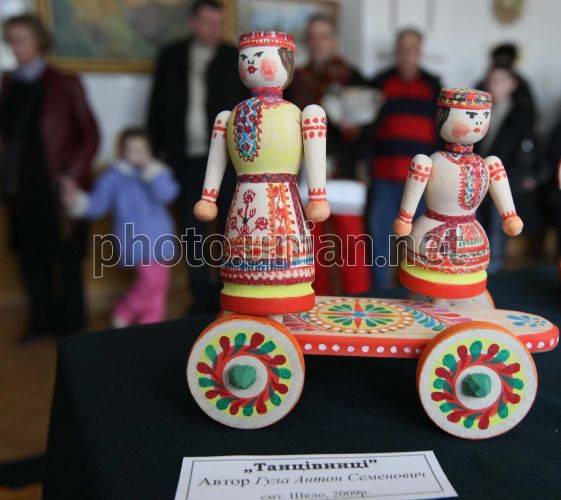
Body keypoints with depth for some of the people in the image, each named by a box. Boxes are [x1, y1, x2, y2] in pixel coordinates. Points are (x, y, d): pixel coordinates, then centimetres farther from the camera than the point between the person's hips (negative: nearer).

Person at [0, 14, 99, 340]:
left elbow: (90, 135, -6)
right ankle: (43, 320, 28)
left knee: (66, 257, 7)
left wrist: (72, 176, -13)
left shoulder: (64, 85, -6)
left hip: (56, 189, -5)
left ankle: (70, 324, 23)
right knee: (31, 257, 12)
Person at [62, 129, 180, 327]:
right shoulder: (114, 177, 0)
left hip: (160, 241, 4)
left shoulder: (159, 172, 6)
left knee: (158, 287, 7)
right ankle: (123, 312, 2)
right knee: (151, 279, -21)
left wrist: (150, 168, -16)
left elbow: (167, 194, -12)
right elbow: (96, 205, -6)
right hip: (136, 241, -4)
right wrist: (77, 201, -25)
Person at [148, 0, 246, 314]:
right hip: (187, 158, 2)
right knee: (194, 230, 5)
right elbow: (158, 106, 11)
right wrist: (160, 149, 6)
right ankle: (202, 298, 15)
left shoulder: (236, 60, 5)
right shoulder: (171, 58, 10)